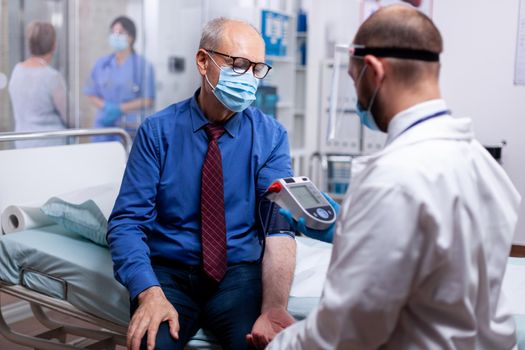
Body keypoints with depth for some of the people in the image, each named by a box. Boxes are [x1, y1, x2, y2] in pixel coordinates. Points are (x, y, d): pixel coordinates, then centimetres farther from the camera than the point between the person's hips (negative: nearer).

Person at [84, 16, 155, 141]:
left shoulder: (143, 65, -1)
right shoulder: (101, 64, 11)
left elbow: (148, 100, -3)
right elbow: (92, 95, 14)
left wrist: (120, 109, -12)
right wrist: (106, 106, -8)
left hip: (131, 130, -3)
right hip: (104, 126, 3)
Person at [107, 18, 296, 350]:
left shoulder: (271, 136, -1)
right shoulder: (158, 131, -3)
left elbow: (280, 225, -11)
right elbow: (127, 221, -7)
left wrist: (273, 307, -27)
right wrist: (149, 292, -24)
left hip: (239, 273, 1)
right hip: (168, 271, 0)